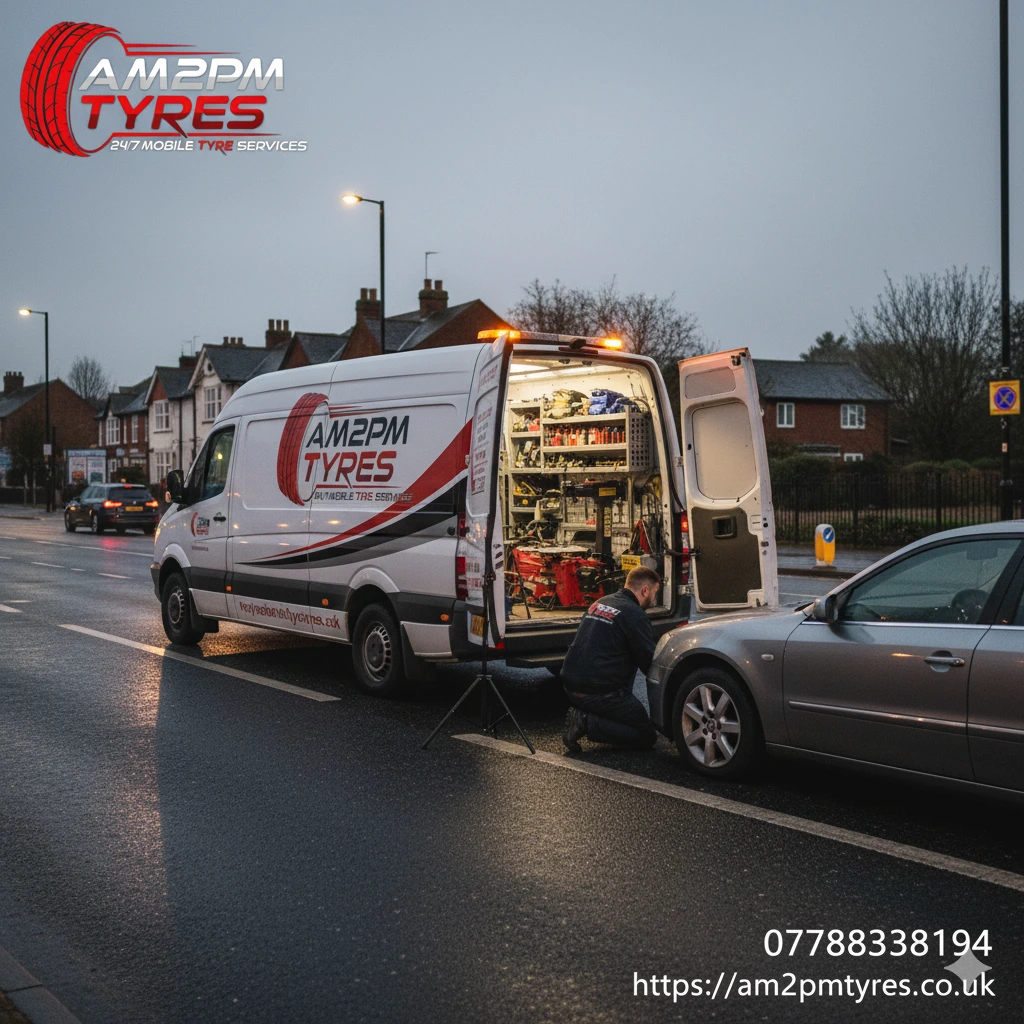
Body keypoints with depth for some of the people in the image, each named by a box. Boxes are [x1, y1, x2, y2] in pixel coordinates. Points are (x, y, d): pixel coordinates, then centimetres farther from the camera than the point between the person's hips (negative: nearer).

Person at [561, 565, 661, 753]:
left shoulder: (599, 603, 13)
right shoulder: (634, 614, -12)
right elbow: (649, 662, -8)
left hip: (571, 687, 8)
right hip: (599, 693, -8)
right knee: (647, 736, 3)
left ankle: (581, 714, 10)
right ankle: (587, 723, -12)